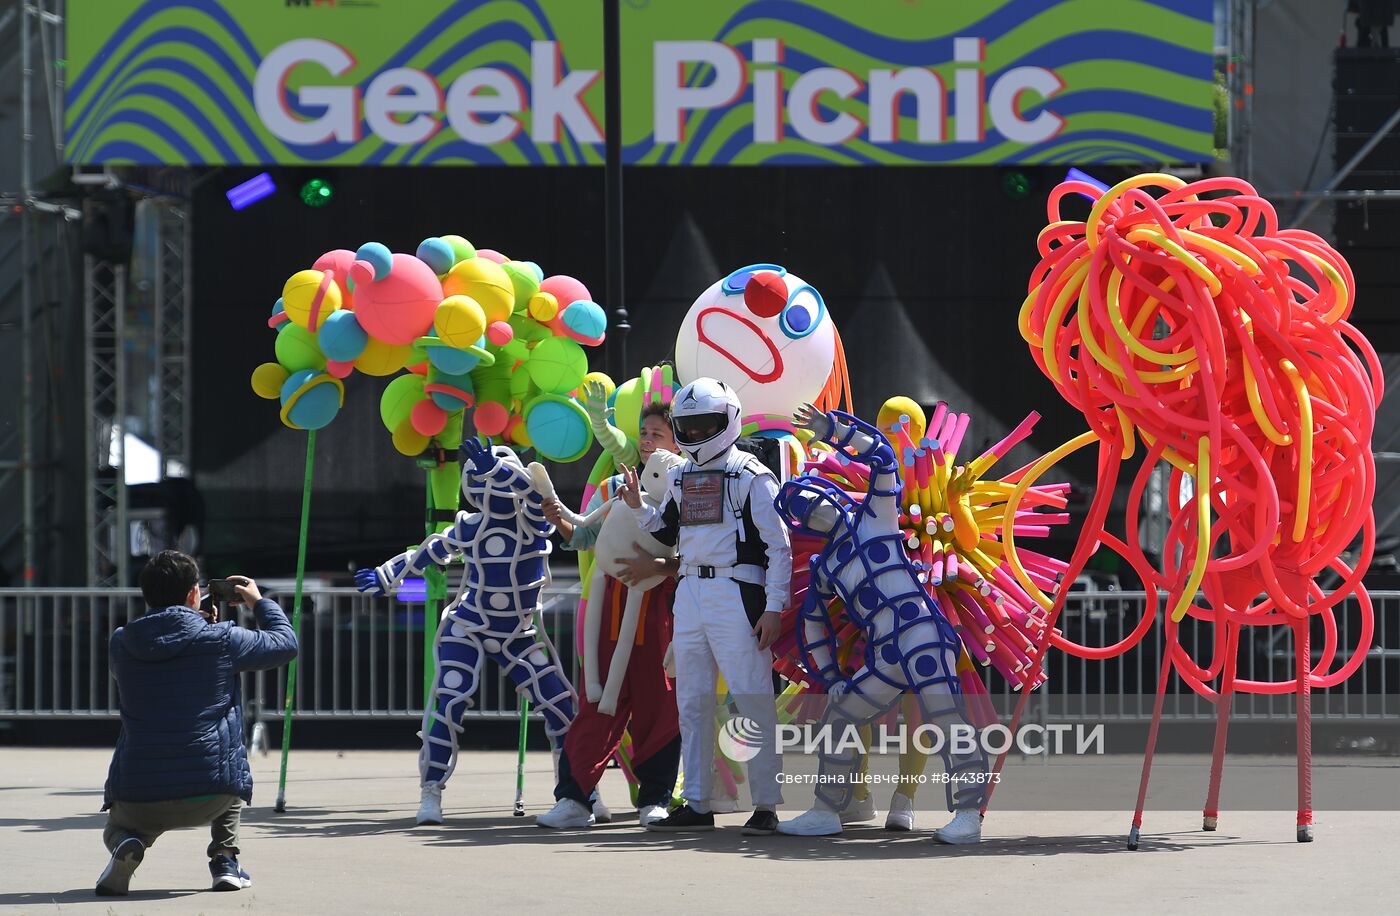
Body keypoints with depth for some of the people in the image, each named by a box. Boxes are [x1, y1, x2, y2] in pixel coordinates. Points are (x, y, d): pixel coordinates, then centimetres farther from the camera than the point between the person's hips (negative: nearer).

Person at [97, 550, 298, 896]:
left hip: (137, 799, 0)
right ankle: (224, 860, 20)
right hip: (210, 795, 0)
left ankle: (125, 842, -3)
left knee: (117, 827, 35)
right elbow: (286, 643, 10)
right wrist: (259, 602, 26)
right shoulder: (221, 639, -6)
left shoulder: (121, 643, 1)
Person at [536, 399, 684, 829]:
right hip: (614, 604, 3)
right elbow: (584, 538, 16)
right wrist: (561, 522, -3)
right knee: (598, 702, -2)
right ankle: (575, 798, -3)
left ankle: (654, 798, 11)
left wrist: (658, 566, -21)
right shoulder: (614, 488, 15)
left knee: (660, 706, 1)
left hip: (665, 610, -3)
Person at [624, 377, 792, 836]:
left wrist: (773, 608, -14)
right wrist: (639, 506, 7)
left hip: (736, 590, -7)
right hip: (689, 590, 7)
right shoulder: (681, 476, 16)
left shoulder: (750, 475, -6)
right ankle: (697, 806, 13)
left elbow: (779, 546, -8)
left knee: (753, 699, -8)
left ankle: (766, 804, -5)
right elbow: (667, 532, 26)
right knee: (692, 702, 8)